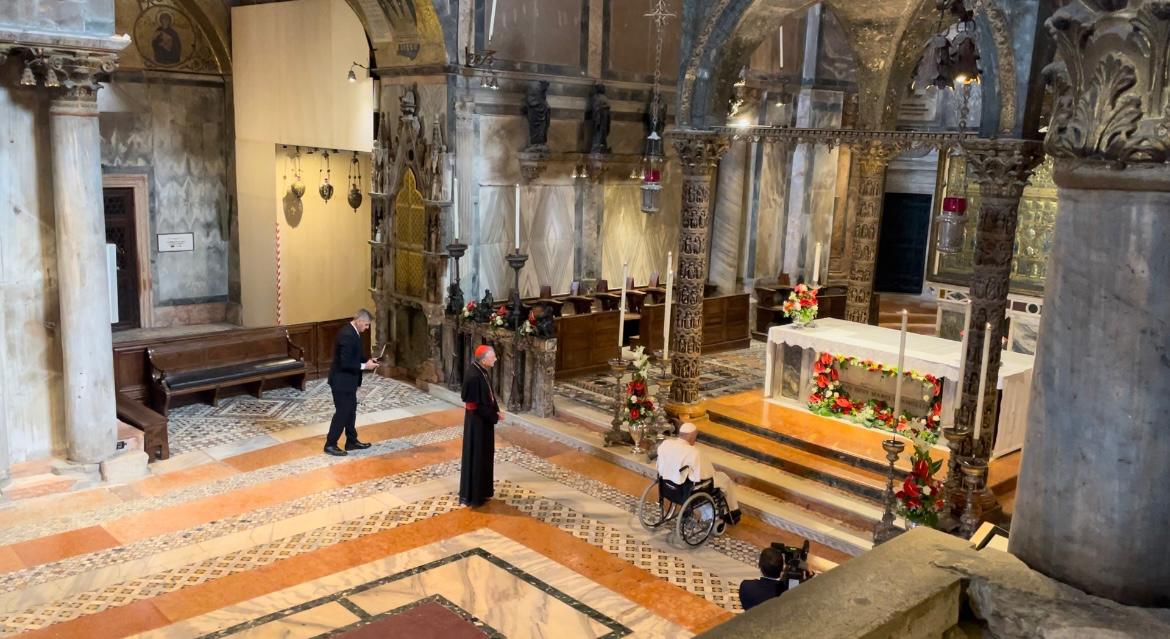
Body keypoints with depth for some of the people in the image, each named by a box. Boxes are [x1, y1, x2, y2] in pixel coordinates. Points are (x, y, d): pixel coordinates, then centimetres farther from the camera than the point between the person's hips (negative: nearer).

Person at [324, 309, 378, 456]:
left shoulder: (352, 332, 7)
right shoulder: (347, 335, -25)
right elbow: (345, 363, -27)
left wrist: (367, 360, 4)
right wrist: (365, 366, -19)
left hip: (348, 380, 10)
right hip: (342, 380, -10)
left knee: (350, 411, 17)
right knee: (342, 412, -1)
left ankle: (352, 441, 27)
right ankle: (330, 444, 9)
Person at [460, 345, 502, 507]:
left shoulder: (481, 371, 2)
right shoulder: (473, 376, -27)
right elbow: (475, 406, -24)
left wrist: (496, 411, 1)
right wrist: (494, 415, -17)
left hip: (484, 421, 10)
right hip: (477, 423, -10)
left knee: (484, 455, 19)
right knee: (476, 457, 2)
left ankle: (482, 490, 33)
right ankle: (472, 496, 14)